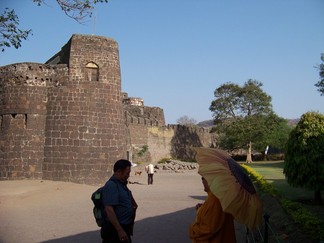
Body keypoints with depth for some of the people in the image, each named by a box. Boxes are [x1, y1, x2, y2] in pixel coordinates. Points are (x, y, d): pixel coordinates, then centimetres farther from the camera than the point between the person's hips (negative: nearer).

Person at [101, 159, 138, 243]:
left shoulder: (122, 184, 10)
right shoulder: (111, 186, -19)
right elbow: (109, 210, -28)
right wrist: (120, 230, -31)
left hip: (124, 227, 10)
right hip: (115, 229, -10)